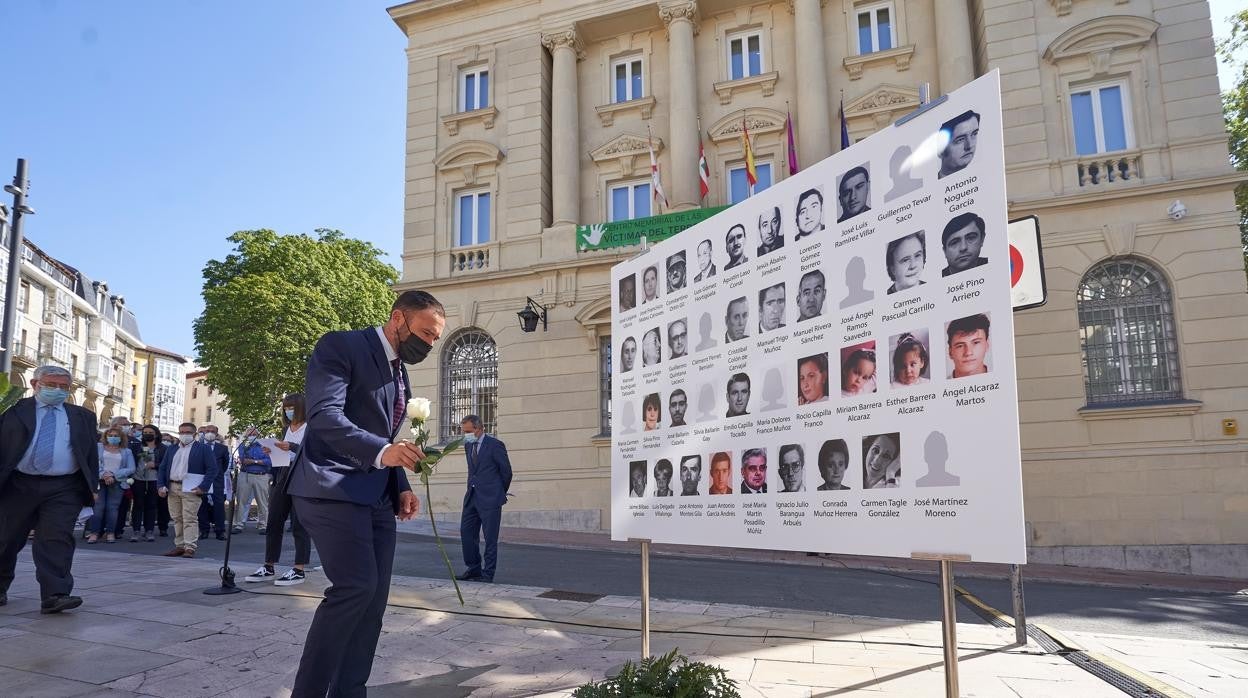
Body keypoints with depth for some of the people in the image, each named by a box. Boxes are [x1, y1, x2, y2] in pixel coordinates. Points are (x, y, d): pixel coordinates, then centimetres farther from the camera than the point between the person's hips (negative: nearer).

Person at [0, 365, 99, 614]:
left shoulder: (83, 416, 11)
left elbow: (92, 454, 11)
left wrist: (92, 486, 5)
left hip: (63, 489, 0)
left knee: (57, 539, -9)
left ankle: (55, 595, -13)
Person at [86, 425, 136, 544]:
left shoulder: (126, 452, 13)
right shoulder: (98, 448, 12)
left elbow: (131, 469, 3)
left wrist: (113, 474, -8)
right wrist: (103, 474, -14)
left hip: (117, 483, 0)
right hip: (99, 481, 0)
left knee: (112, 507, -4)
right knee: (98, 506, -9)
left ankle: (111, 533, -1)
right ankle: (94, 533, -6)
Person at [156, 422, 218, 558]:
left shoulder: (203, 449, 1)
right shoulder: (171, 450, 18)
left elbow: (212, 469, -5)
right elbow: (162, 468, 17)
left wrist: (203, 487, -13)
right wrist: (161, 485, 3)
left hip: (191, 489, -6)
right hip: (172, 488, 6)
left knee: (190, 519, -8)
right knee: (176, 519, 9)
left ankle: (190, 548, -7)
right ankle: (179, 546, 17)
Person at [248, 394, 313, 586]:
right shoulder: (287, 429, 18)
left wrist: (292, 447, -24)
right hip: (283, 476, 7)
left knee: (299, 524, -6)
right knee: (273, 522, 5)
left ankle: (299, 569, -3)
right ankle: (269, 567, 12)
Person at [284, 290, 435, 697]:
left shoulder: (400, 373, 19)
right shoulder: (341, 347, -7)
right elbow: (324, 415, -21)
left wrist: (401, 487, 9)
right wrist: (382, 451, -35)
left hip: (376, 496, 9)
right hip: (332, 487, -9)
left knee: (373, 597, 6)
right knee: (355, 585, -19)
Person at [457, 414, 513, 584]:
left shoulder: (495, 445, -10)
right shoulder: (468, 445, 10)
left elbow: (506, 471, -2)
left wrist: (500, 493, 8)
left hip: (490, 498, -7)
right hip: (472, 496, 7)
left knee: (490, 538, -1)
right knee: (466, 532, 8)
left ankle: (488, 573, 7)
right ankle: (474, 568, 20)